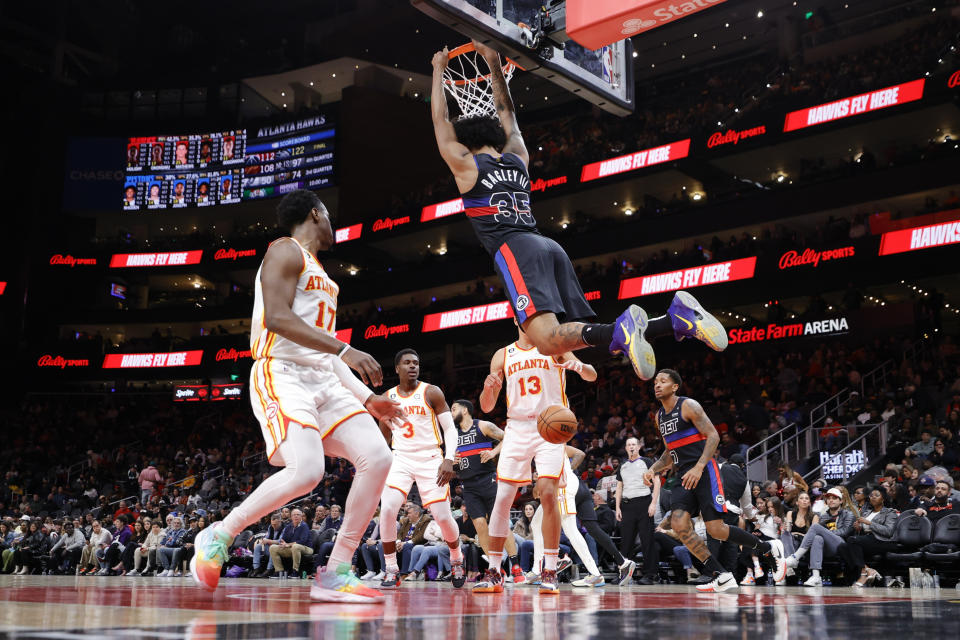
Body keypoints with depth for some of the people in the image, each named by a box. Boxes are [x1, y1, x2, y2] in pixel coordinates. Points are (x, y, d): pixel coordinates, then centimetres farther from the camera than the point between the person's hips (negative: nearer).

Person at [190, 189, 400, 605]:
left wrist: (366, 398, 19)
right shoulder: (286, 251, -2)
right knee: (306, 471, -27)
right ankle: (217, 537, -4)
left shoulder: (320, 276, 26)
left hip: (323, 381, 9)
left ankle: (335, 574, -3)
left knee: (377, 459, -7)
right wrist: (344, 349, -23)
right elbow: (277, 317, -18)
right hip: (281, 377, -9)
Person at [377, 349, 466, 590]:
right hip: (400, 460, 2)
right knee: (387, 510, -19)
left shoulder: (431, 393, -4)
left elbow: (450, 428, -5)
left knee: (443, 516, -4)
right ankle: (391, 570, -6)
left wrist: (448, 460, -19)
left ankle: (456, 559, 26)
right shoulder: (387, 398, 6)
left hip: (430, 460, -2)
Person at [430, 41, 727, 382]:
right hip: (550, 247, 6)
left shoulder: (465, 163, 12)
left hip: (514, 250, -6)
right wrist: (494, 64, 46)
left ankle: (620, 329, -49)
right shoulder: (518, 158, 26)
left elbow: (440, 119, 25)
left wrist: (439, 69, 36)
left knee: (547, 340, -23)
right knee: (592, 336, 1)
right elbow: (506, 111, 41)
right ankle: (677, 317, -20)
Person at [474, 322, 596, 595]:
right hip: (517, 428, 2)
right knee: (502, 498, -3)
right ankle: (493, 573, 6)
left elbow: (592, 376, -1)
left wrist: (579, 366, -25)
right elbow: (487, 407, 10)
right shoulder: (503, 356, 12)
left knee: (548, 493, -15)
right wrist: (488, 387, -13)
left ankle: (550, 572, -8)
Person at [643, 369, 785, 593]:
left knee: (716, 529, -11)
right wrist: (653, 469, 7)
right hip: (684, 476, 7)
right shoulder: (659, 415, 16)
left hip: (704, 472, -7)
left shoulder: (688, 406, -7)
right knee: (678, 525, -12)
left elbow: (713, 436, -14)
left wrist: (698, 467, -24)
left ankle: (770, 549, 13)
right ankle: (722, 577, -5)